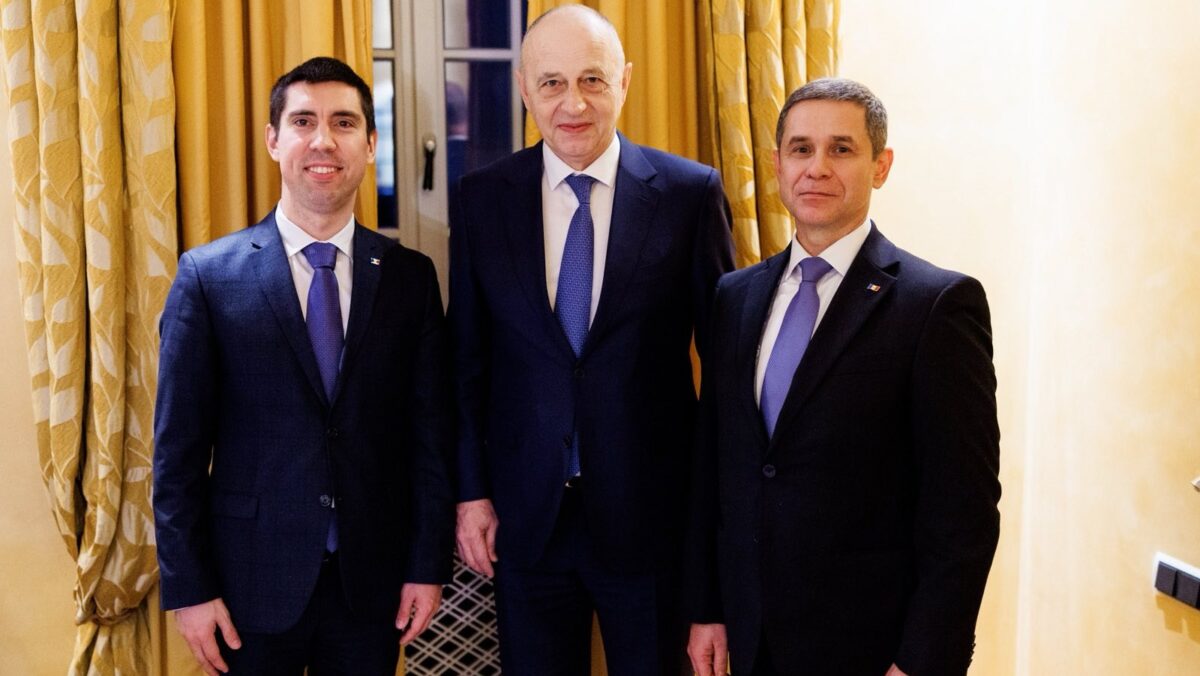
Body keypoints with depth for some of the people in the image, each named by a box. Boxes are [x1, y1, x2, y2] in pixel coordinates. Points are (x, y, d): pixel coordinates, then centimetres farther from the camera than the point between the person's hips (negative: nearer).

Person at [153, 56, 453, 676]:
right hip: (253, 578, -1)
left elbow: (430, 433, 3)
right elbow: (178, 447, -4)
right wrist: (188, 587, -5)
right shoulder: (209, 275, -5)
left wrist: (429, 565, 1)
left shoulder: (409, 276, 1)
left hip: (373, 579, 2)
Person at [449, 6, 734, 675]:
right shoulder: (483, 198, 0)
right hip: (525, 516, 2)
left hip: (651, 512, -1)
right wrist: (471, 490, 3)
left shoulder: (692, 192, -6)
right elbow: (467, 360, 5)